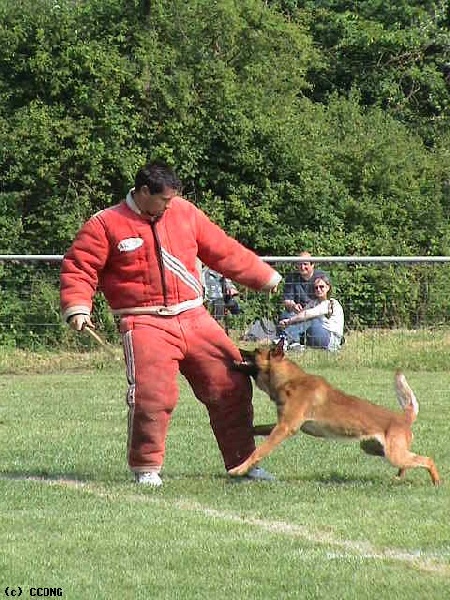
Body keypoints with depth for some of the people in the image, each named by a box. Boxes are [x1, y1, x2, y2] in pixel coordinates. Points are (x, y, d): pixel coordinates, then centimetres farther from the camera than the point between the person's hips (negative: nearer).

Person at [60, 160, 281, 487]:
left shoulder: (184, 212, 10)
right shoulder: (106, 225, -3)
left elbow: (224, 250, 18)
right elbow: (78, 268, -2)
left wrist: (264, 276, 22)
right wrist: (77, 308, -18)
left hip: (194, 318, 5)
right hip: (145, 322, -5)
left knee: (231, 385, 4)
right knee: (152, 393, -20)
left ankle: (242, 461, 18)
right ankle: (147, 468, -2)